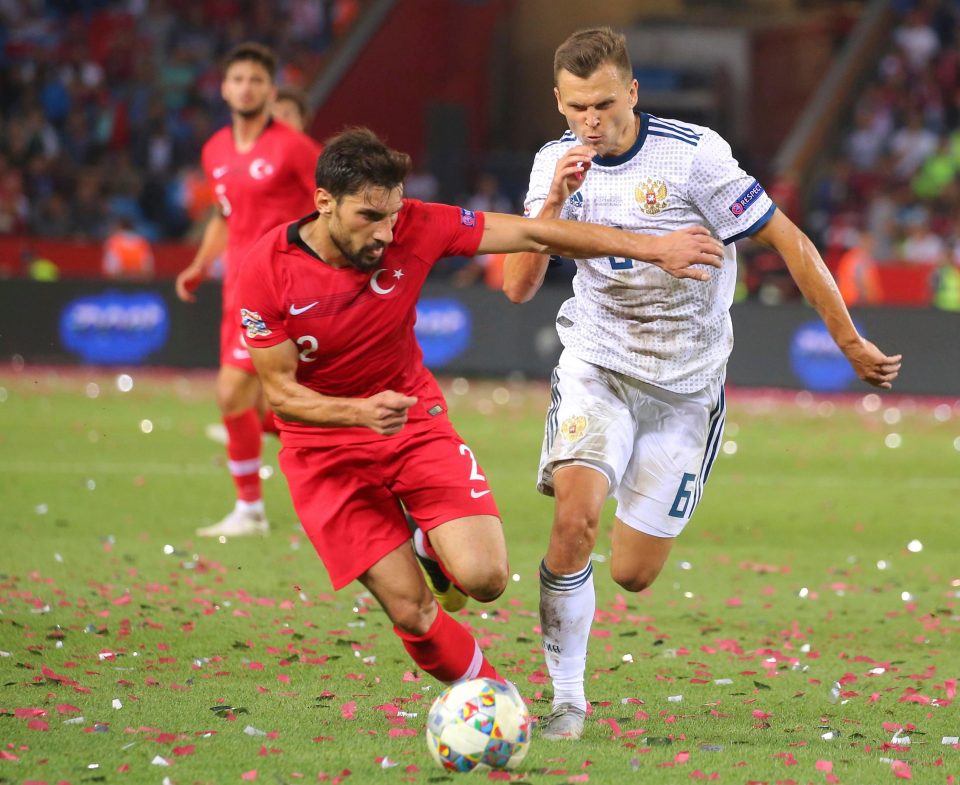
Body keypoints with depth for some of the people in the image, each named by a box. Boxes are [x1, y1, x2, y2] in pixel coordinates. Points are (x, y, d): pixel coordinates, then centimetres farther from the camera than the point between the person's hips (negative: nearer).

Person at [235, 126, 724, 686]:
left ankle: (432, 546, 19)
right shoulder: (267, 271, -20)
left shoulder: (413, 229, -17)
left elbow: (531, 235, -11)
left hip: (415, 418, 2)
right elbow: (279, 390, -15)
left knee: (484, 578, -17)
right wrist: (361, 412, -34)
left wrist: (653, 249, -10)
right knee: (412, 612, -11)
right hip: (325, 446, -2)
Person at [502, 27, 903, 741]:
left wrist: (853, 344, -7)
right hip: (597, 366, 2)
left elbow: (788, 242, -10)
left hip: (685, 386, -2)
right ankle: (567, 701, -9)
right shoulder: (555, 164, -3)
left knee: (632, 576, -1)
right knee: (573, 522, -24)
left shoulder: (693, 154, -16)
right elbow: (518, 288, -8)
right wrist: (555, 201, -23)